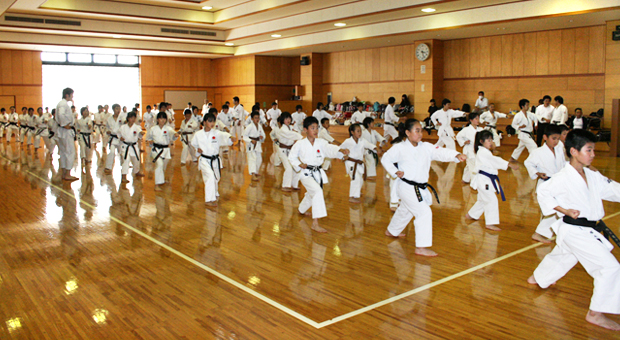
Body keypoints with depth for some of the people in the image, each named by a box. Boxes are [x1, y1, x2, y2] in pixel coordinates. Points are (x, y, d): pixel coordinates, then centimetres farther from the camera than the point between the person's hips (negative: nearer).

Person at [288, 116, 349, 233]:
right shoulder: (300, 144, -8)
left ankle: (301, 209, 58)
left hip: (318, 173, 6)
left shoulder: (321, 142, -1)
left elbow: (330, 149, -17)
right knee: (317, 191, -28)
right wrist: (299, 164, -15)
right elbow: (291, 157, 2)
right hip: (306, 173, -5)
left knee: (311, 194, 24)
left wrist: (341, 151, -37)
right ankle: (315, 223, -25)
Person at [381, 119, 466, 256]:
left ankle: (392, 231, 52)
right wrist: (395, 172, -12)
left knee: (405, 211, 26)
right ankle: (421, 247, -9)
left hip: (421, 187, 7)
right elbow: (385, 159, -1)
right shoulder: (400, 148, -10)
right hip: (407, 187, -7)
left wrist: (456, 155, -27)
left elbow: (441, 153, -10)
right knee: (424, 213, -15)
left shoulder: (426, 147, 2)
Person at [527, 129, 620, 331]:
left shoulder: (593, 177, 6)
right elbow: (543, 193, -13)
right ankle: (596, 313, -3)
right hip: (574, 230, -9)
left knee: (562, 257, 28)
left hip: (589, 229, 9)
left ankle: (538, 278, 54)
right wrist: (564, 210, -19)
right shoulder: (563, 178, -18)